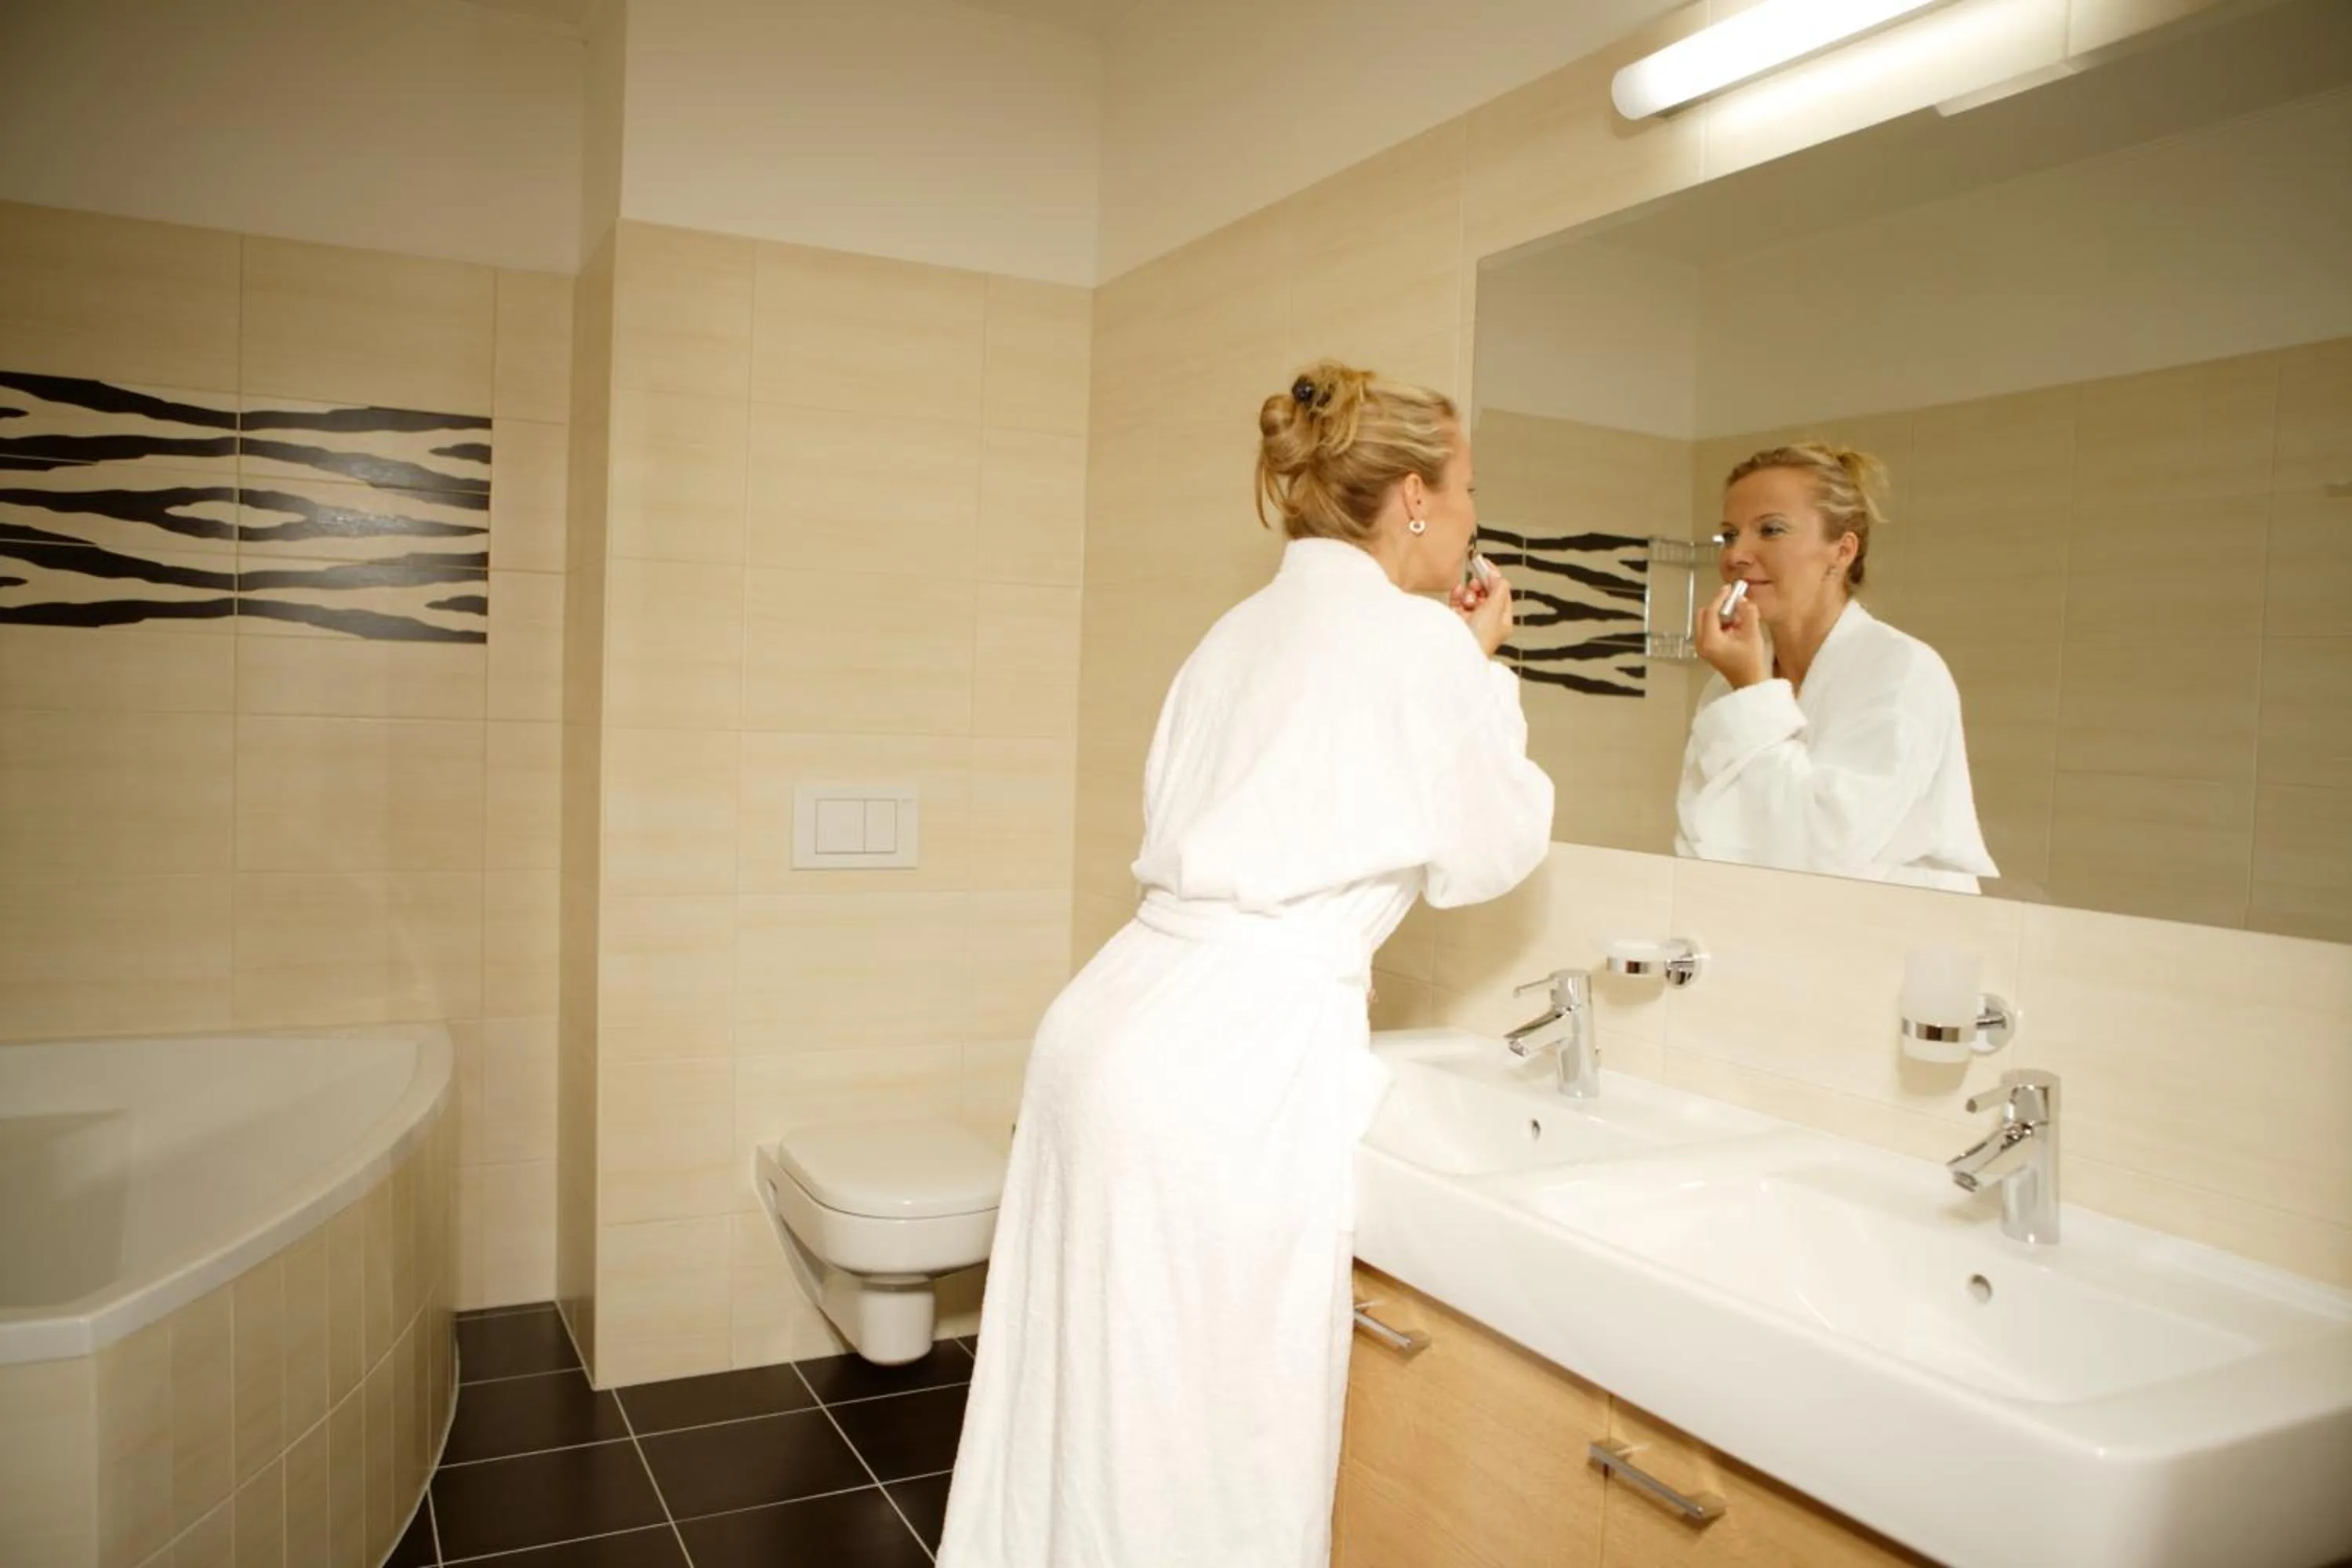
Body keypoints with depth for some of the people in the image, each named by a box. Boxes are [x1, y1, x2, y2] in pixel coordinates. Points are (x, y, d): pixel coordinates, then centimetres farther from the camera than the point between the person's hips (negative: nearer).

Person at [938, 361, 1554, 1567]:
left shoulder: (1246, 630, 16)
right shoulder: (1417, 640, -7)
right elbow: (1490, 854, 3)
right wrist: (1481, 670, 13)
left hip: (1111, 1024, 8)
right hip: (1236, 1064, -8)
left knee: (1083, 1417, 19)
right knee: (1208, 1451, 6)